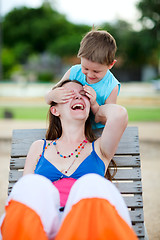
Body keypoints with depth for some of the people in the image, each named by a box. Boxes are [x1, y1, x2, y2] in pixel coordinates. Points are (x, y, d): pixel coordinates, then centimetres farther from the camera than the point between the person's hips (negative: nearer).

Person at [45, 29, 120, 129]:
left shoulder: (111, 87, -12)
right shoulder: (74, 73, -5)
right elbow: (47, 100, 0)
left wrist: (94, 105, -25)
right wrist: (52, 95, -23)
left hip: (97, 132, -1)